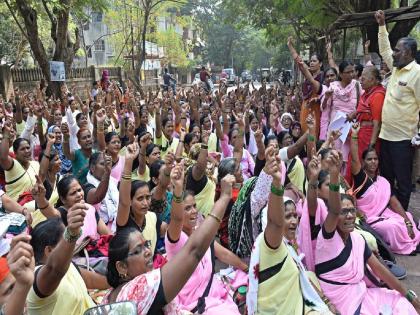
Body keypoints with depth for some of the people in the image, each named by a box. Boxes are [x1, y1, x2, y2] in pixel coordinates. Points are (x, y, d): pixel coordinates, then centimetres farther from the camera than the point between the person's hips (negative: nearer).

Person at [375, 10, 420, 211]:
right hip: (386, 134, 8)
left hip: (403, 137, -8)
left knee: (402, 181, 4)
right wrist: (382, 26, 22)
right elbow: (384, 50, 26)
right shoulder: (396, 68, 10)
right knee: (386, 177, 17)